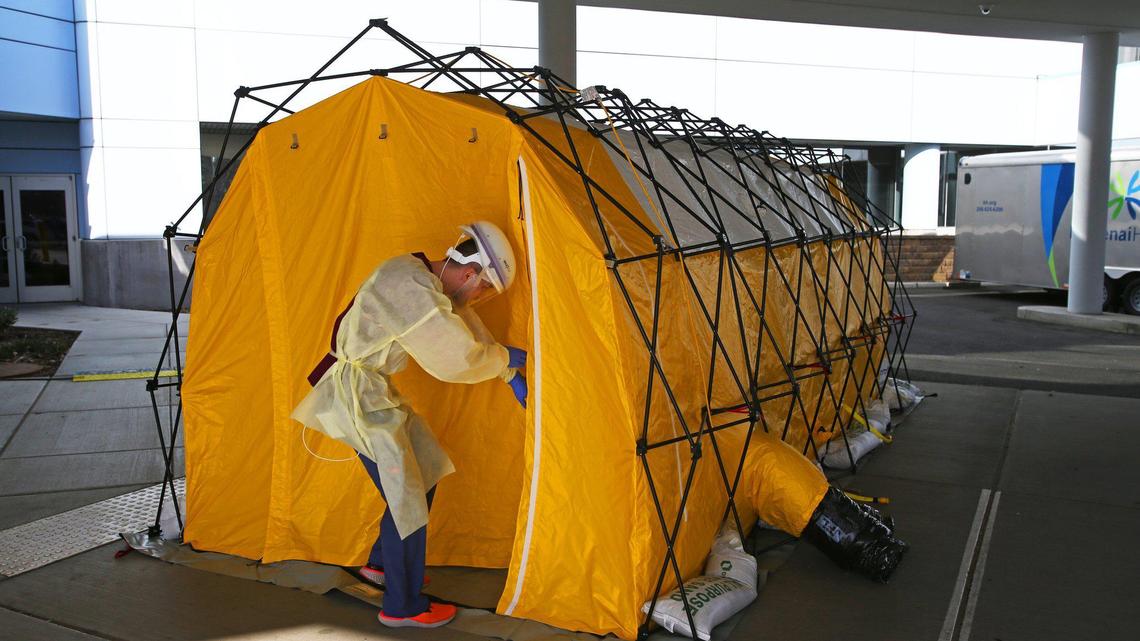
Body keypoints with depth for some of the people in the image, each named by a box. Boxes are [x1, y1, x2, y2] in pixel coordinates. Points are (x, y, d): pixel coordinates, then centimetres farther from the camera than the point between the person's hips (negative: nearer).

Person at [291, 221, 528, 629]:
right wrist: (506, 359, -5)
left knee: (423, 474, 16)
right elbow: (458, 359, -24)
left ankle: (380, 564, 33)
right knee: (405, 498, -4)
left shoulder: (431, 284, 7)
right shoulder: (411, 288, -25)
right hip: (358, 395, -10)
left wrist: (512, 377, 22)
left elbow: (472, 331, 20)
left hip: (375, 390, 10)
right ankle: (402, 607, 11)